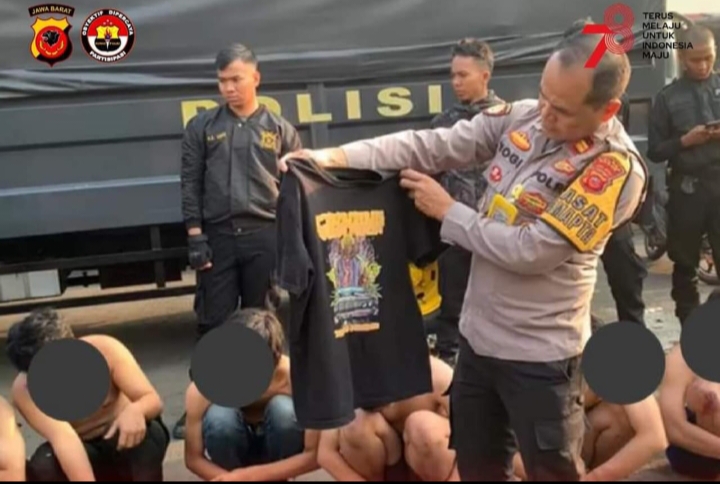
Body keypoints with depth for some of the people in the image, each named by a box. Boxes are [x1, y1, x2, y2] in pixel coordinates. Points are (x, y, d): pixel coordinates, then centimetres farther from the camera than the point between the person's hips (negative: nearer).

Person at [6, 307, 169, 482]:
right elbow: (63, 437, -37)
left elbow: (152, 400, -25)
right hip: (85, 453, 1)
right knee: (41, 466, -31)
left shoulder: (104, 350, -22)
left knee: (149, 434, -35)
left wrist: (135, 410, -48)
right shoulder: (25, 390, -23)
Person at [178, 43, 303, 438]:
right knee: (213, 323, 3)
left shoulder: (280, 130, 9)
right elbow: (190, 184, 5)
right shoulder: (202, 127, 9)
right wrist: (195, 234, -4)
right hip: (218, 236, 0)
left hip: (266, 235, 0)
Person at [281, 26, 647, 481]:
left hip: (539, 355, -5)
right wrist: (334, 157, -19)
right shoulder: (521, 117, -2)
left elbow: (530, 250, -22)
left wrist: (448, 210, -13)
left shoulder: (617, 169, -19)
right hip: (478, 334, 6)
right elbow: (434, 145, -10)